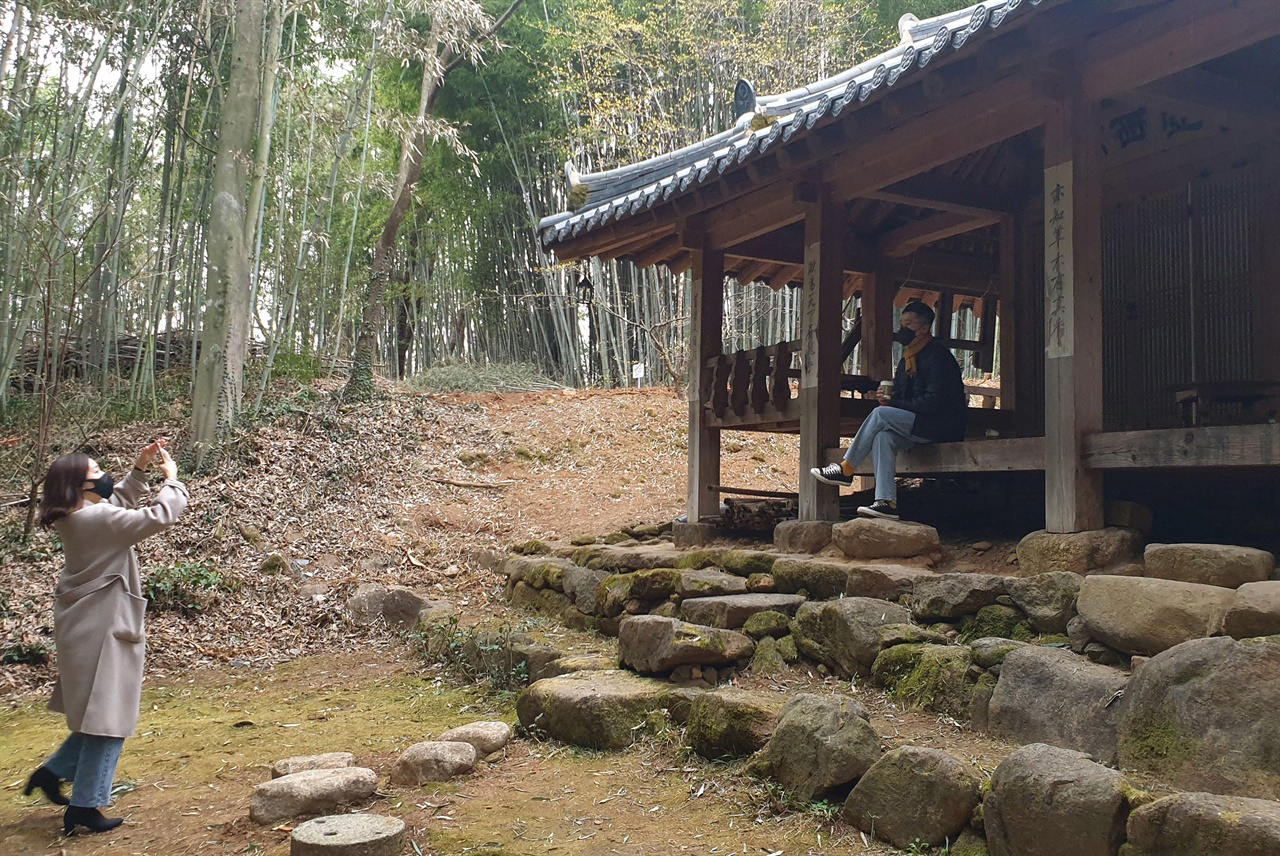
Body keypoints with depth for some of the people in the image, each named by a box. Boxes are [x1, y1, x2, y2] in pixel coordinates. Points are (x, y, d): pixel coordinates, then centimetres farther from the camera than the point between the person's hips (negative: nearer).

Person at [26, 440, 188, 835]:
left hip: (92, 627, 10)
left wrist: (140, 470, 14)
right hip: (102, 630, -10)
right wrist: (171, 477, -12)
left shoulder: (77, 517, 6)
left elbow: (119, 504, 24)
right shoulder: (96, 518, -22)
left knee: (98, 714, 23)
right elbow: (159, 517, -26)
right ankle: (85, 807, 8)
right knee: (107, 719, 0)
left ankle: (52, 772, 29)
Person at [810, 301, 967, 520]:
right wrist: (887, 397, -4)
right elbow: (901, 396, 21)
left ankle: (846, 469, -14)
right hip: (918, 425, 8)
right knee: (883, 436, -21)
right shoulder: (908, 359, 17)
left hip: (943, 426, -8)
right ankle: (886, 502, -30)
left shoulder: (938, 356, -12)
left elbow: (934, 401, -21)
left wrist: (895, 404, -14)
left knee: (881, 414, -22)